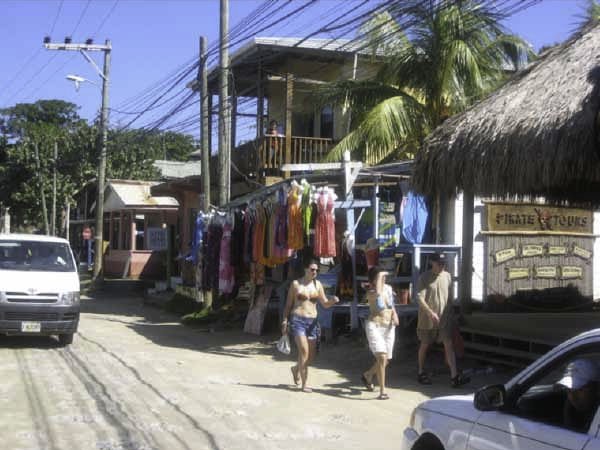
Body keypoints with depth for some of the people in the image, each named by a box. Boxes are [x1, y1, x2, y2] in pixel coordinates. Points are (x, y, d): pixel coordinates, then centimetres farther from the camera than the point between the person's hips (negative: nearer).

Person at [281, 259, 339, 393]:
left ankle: (296, 369, 37)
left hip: (312, 321, 4)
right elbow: (288, 304, 6)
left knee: (312, 355, 6)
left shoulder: (318, 284, 10)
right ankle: (304, 384, -10)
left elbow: (325, 304, 10)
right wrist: (285, 321, -1)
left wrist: (333, 301, -11)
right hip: (298, 320, -4)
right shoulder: (296, 284, 2)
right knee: (304, 351, -16)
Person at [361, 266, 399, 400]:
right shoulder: (370, 292, -11)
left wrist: (394, 314, 3)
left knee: (386, 360, 13)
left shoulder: (388, 288, 7)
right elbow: (377, 293, -36)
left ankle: (367, 375, 41)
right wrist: (379, 277, -24)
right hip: (375, 326, -6)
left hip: (389, 327, 6)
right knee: (382, 357, -21)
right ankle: (382, 391, -17)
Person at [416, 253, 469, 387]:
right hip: (427, 319, -3)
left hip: (444, 318, 4)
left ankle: (454, 376, -10)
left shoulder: (447, 276, 5)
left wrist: (450, 313, 16)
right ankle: (421, 373, 25)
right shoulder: (424, 278, -10)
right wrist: (431, 312, -29)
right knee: (424, 345, 10)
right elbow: (420, 298, -17)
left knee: (449, 345, -5)